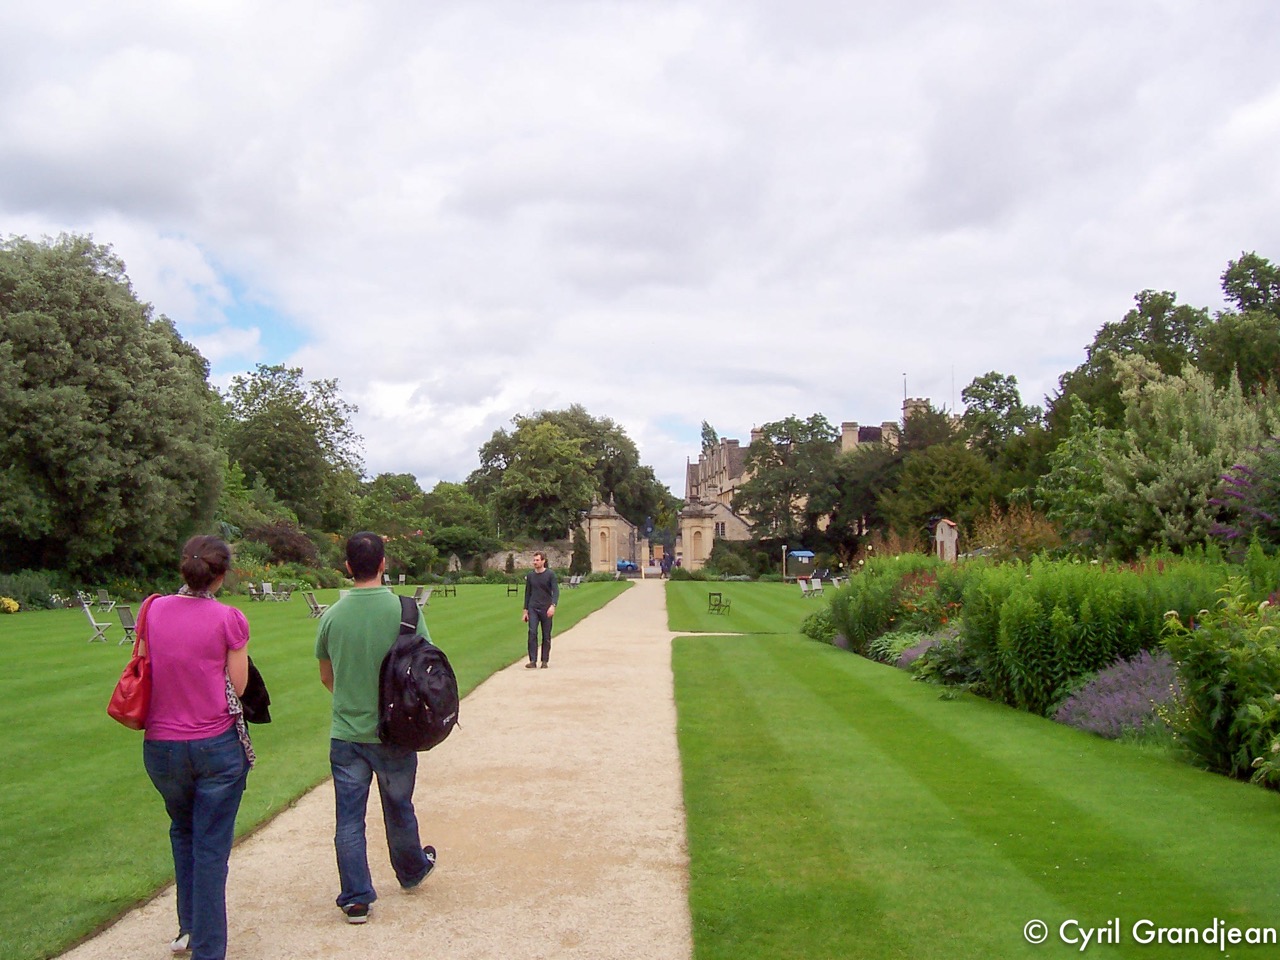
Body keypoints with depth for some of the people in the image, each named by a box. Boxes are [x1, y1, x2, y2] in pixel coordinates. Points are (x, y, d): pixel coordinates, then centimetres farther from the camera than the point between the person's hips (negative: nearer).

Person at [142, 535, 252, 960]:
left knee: (182, 832, 26)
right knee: (211, 848, 5)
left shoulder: (153, 610, -2)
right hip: (217, 745, -4)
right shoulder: (228, 619, -12)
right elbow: (237, 686, -6)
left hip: (161, 745, 4)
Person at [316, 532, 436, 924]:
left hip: (346, 734, 1)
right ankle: (412, 871, 41)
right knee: (399, 810, 20)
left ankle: (356, 899, 15)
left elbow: (326, 677, 6)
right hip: (394, 732, 0)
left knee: (349, 818, 10)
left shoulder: (332, 616, -7)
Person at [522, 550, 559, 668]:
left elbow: (556, 591, -9)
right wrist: (525, 610, 12)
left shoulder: (550, 575, -2)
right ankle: (533, 661, -11)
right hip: (533, 609, 2)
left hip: (546, 609, -2)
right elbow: (527, 593, 15)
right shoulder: (530, 576, 9)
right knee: (532, 633, -11)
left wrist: (553, 605, -25)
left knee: (546, 636, 3)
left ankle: (545, 661, 12)